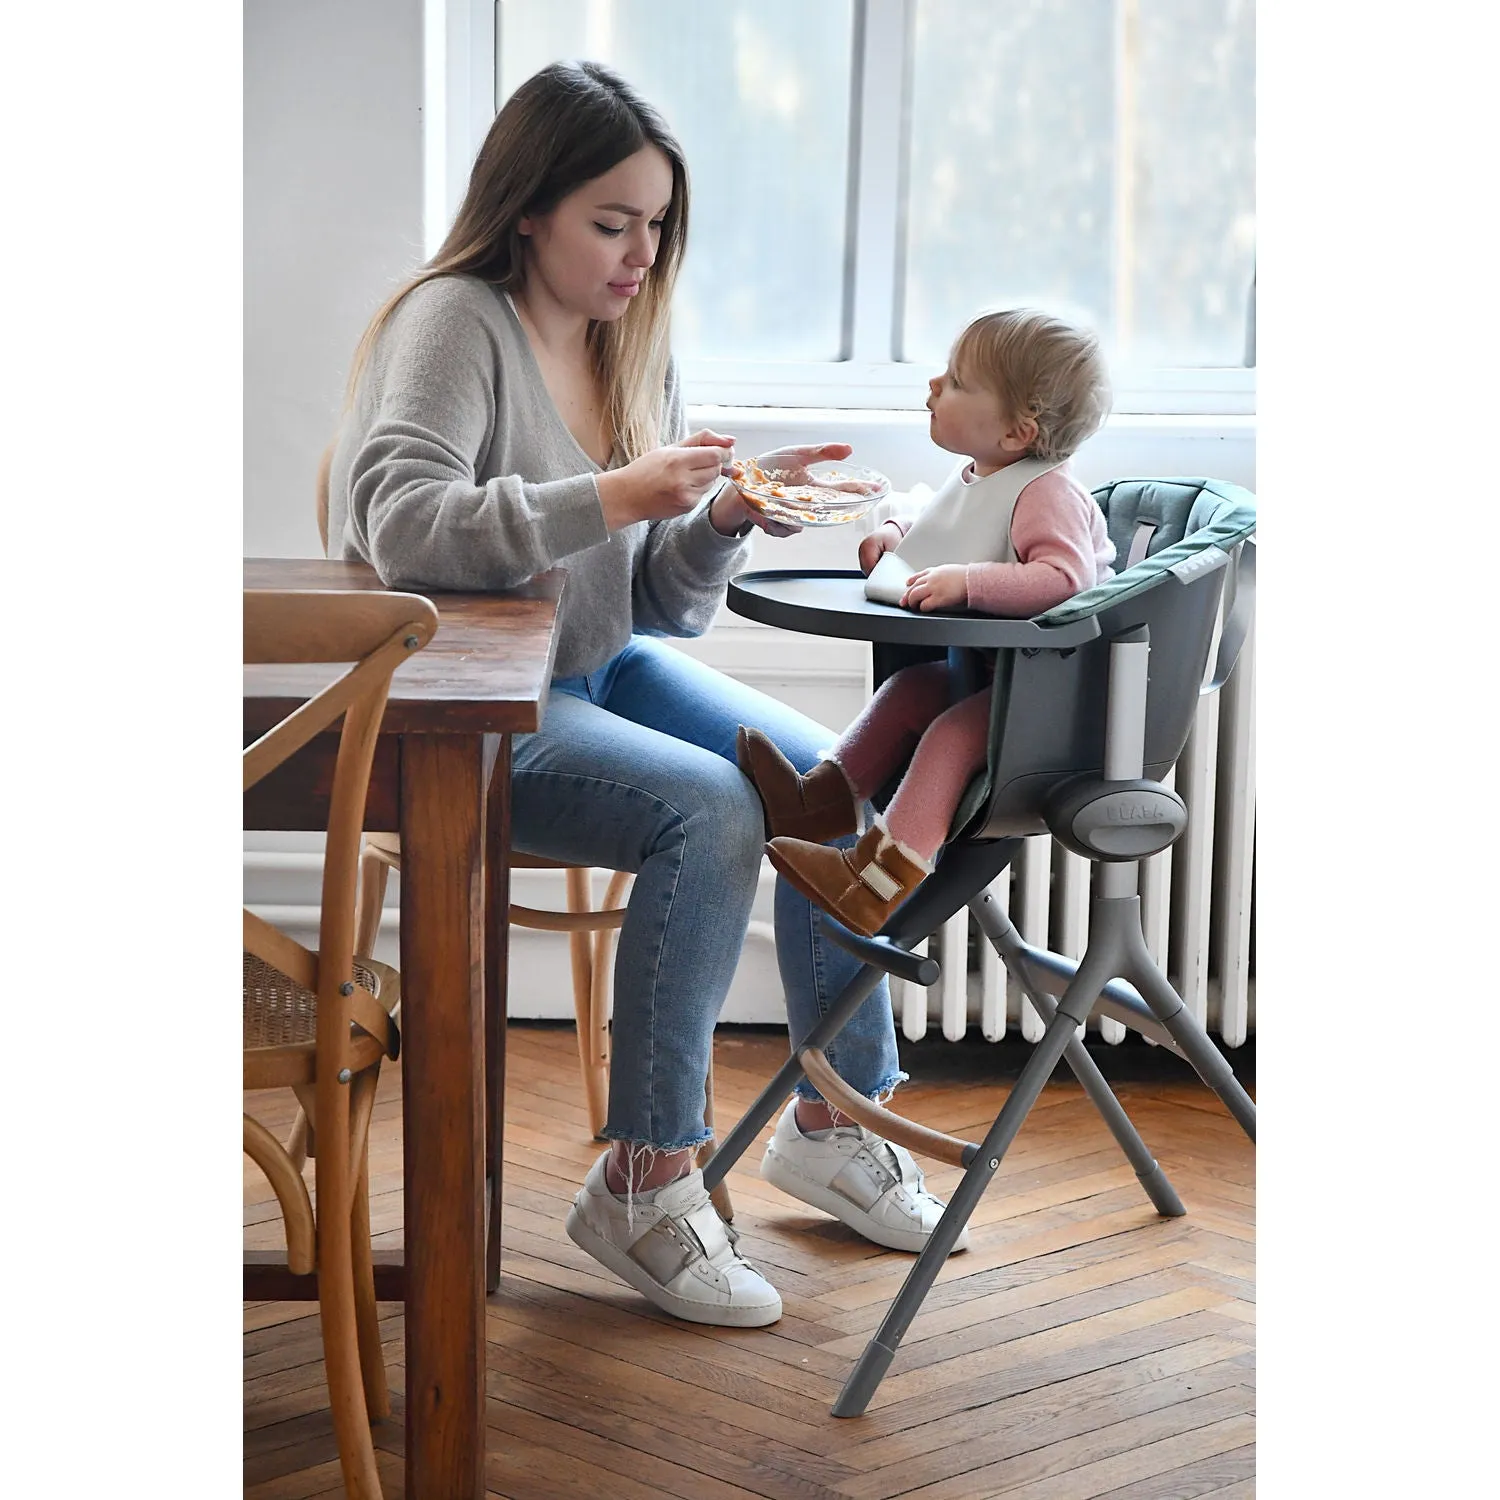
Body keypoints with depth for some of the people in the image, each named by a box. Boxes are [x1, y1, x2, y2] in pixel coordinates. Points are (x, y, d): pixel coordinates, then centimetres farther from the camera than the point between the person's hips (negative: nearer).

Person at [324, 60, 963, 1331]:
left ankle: (832, 1124, 9)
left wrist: (725, 521, -13)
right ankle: (645, 1187, -19)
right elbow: (398, 524, -30)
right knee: (712, 809, -28)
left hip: (605, 668, 8)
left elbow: (666, 604, 9)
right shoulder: (457, 322, -13)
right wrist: (614, 499, -34)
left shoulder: (633, 343, 9)